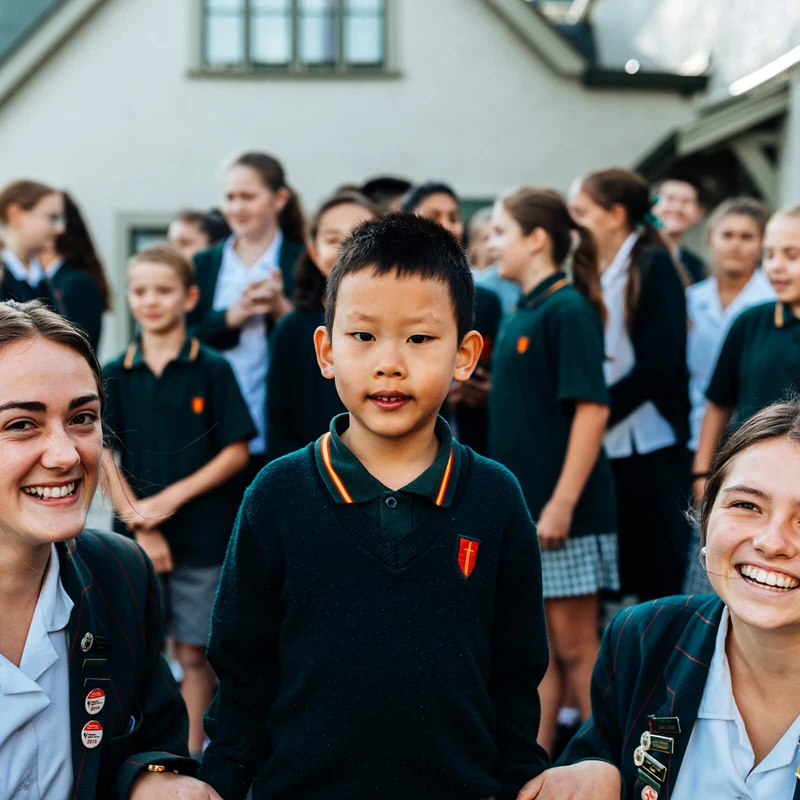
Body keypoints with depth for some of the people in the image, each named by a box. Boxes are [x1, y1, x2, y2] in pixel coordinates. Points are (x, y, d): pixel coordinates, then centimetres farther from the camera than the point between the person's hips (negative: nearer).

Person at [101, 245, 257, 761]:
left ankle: (191, 756, 18)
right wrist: (139, 524, -9)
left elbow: (237, 452, -5)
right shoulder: (115, 375, 3)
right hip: (135, 537, 2)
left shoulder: (213, 370, -3)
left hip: (201, 535, -2)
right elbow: (103, 457, 1)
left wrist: (172, 498, -13)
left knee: (195, 651, 5)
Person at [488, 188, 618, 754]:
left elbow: (592, 408, -19)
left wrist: (563, 502, -22)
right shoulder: (519, 315, 13)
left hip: (565, 511, -8)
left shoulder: (569, 310, -12)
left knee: (575, 644, 0)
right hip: (520, 508, 8)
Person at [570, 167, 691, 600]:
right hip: (602, 448, 6)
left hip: (650, 449, -6)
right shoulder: (592, 274, 14)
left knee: (658, 580, -2)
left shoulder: (654, 267, -5)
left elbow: (658, 365, -14)